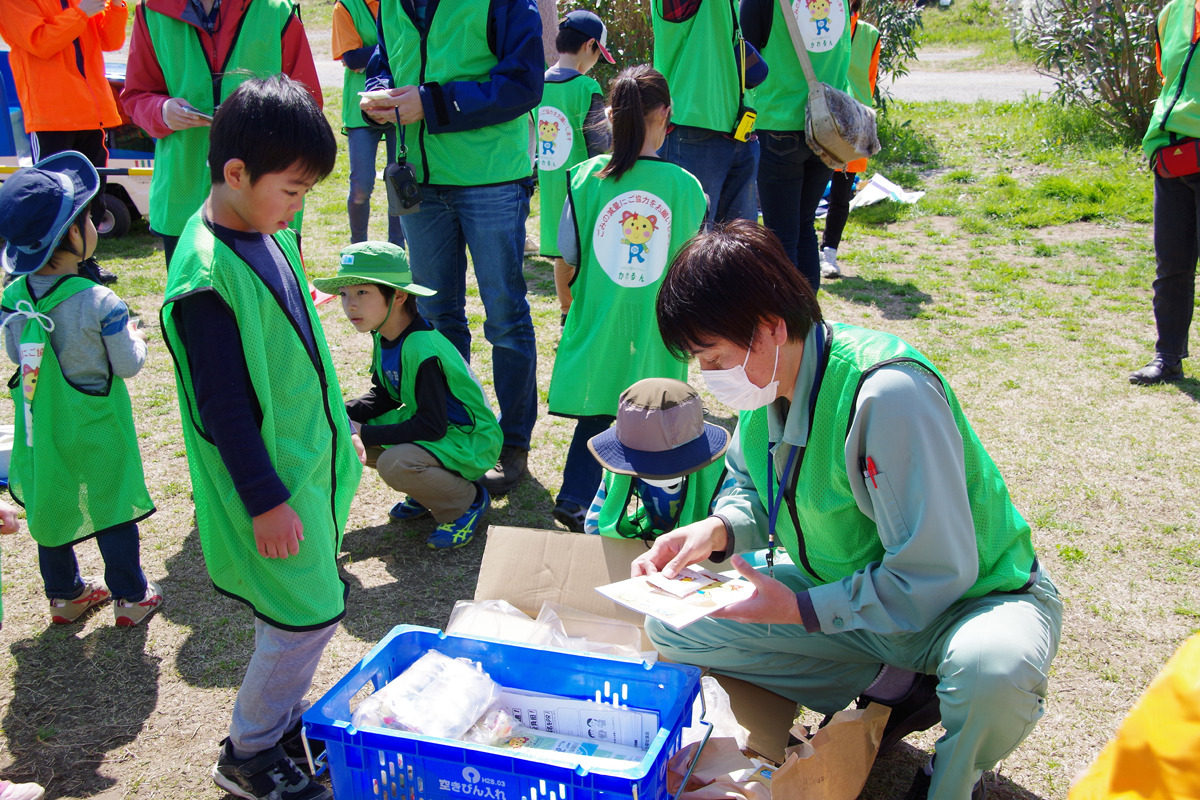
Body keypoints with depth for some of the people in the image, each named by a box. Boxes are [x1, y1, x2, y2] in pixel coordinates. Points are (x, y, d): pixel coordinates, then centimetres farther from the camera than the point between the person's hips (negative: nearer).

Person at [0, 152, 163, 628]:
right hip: (95, 428, -5)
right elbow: (129, 365, -16)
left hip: (42, 423, 5)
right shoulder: (98, 303, -26)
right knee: (113, 510, 11)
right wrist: (134, 338, 3)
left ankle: (64, 595, 37)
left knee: (51, 506, 20)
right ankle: (130, 598, 25)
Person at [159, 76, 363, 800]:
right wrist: (265, 500, -17)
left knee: (307, 609, 19)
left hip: (313, 462, 8)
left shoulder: (272, 235, 3)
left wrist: (341, 430, 21)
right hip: (270, 478, -8)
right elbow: (224, 406, -22)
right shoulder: (206, 278, -25)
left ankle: (285, 714, 39)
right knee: (311, 612, 1)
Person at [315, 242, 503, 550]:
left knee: (394, 463, -34)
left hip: (468, 440, -9)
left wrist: (364, 434, -26)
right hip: (425, 422, 9)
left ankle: (467, 501, -6)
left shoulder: (422, 350, -29)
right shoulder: (385, 337, -1)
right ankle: (428, 486, 11)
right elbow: (383, 397, 11)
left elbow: (431, 427, -28)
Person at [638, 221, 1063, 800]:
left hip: (972, 598, -6)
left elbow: (935, 576, -29)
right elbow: (753, 490, 9)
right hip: (851, 592, 7)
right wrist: (717, 530, -14)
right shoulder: (764, 383, -8)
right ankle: (890, 688, 2)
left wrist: (800, 610, -24)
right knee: (674, 627, -5)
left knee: (995, 670, -42)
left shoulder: (888, 394, -31)